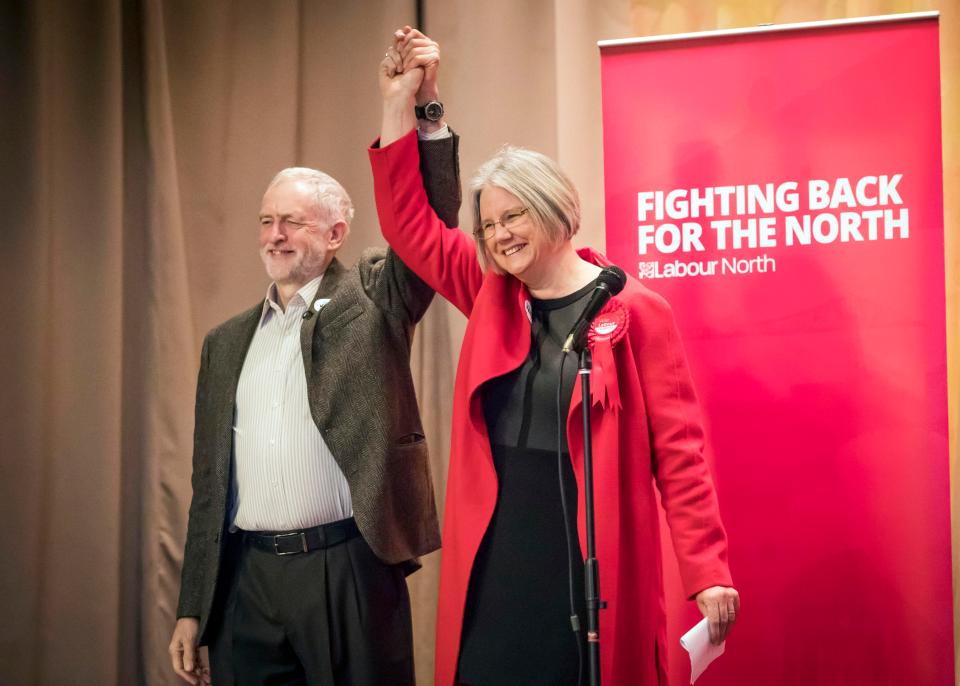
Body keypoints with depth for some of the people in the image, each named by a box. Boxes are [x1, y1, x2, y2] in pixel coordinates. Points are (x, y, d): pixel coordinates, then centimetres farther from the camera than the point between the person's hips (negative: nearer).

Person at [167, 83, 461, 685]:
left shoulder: (373, 301, 4)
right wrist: (192, 608, 13)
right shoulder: (228, 342, 15)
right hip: (245, 576, 4)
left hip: (347, 569, -4)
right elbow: (210, 481, 15)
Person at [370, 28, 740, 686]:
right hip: (495, 559, 5)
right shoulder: (491, 299, 9)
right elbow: (409, 221, 10)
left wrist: (708, 572, -12)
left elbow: (678, 449, -7)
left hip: (592, 559, -4)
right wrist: (400, 101, 5)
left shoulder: (635, 311, -5)